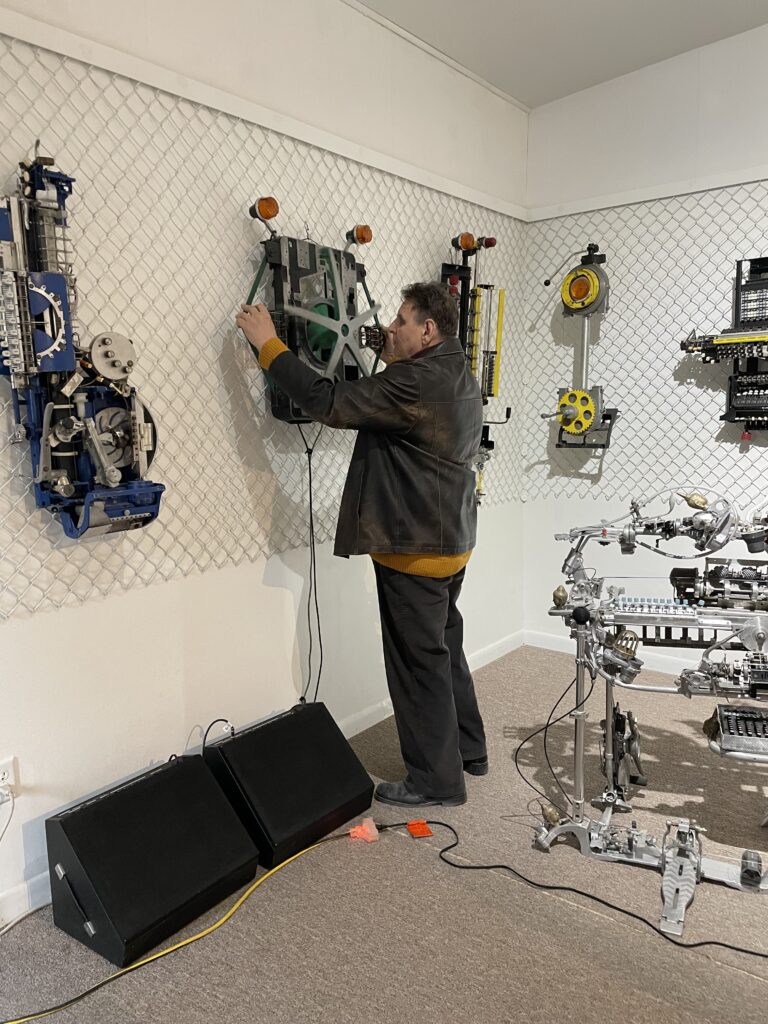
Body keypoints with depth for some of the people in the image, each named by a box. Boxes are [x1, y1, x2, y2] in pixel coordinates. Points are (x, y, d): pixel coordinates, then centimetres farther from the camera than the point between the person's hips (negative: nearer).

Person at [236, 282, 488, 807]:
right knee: (445, 648, 22)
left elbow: (330, 402, -25)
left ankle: (436, 780, 17)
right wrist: (394, 359, 19)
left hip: (415, 549, -10)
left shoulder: (416, 383, -21)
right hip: (452, 543, 10)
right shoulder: (459, 379, 10)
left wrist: (268, 343, -18)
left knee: (419, 663, 2)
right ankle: (469, 750, 38)